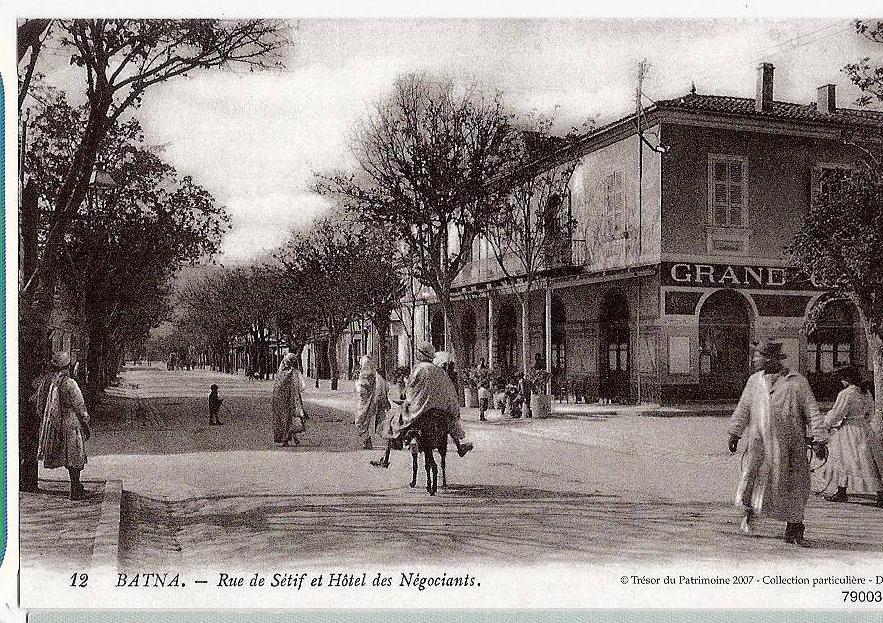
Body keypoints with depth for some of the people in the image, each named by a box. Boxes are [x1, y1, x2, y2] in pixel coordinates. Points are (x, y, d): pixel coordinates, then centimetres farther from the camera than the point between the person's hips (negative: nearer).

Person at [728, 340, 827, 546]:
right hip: (759, 440, 2)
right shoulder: (755, 381, 11)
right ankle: (748, 510, 11)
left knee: (794, 486, 2)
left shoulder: (797, 382, -1)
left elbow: (812, 412, -2)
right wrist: (735, 433, 15)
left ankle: (793, 531, 16)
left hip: (791, 444, -2)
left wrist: (818, 440, -7)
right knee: (753, 471, -15)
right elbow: (743, 409, 18)